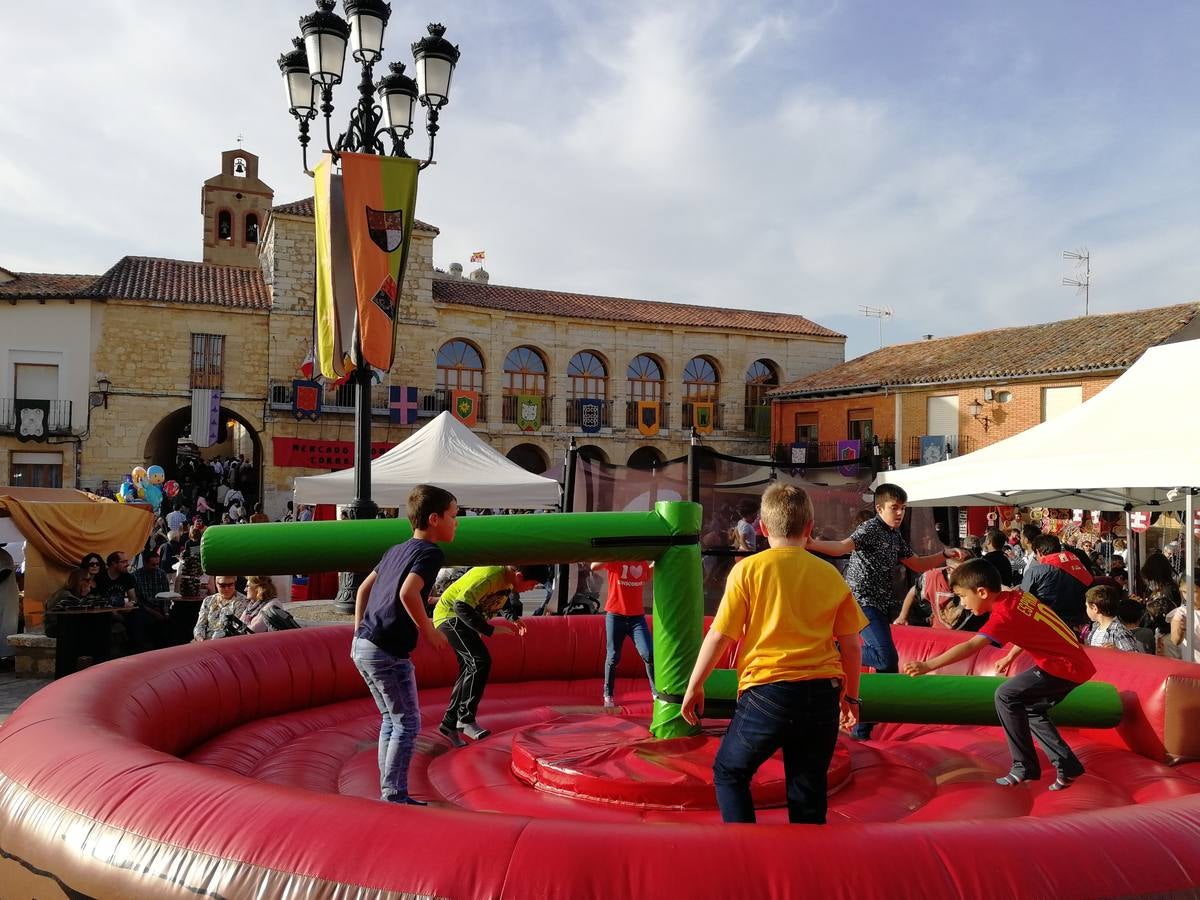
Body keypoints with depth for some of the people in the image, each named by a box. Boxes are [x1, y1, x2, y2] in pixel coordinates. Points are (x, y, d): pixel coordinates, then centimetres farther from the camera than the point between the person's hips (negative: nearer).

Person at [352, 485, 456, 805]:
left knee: (391, 720, 18)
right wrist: (429, 631, -14)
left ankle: (389, 794, 23)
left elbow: (363, 588, 21)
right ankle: (394, 797, 4)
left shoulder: (397, 550, 17)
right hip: (388, 652, -9)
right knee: (407, 724, 1)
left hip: (363, 647, 9)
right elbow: (408, 592, -25)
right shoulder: (431, 552, -9)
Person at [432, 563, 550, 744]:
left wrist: (512, 619, 4)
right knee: (480, 661, -22)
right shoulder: (489, 576, -31)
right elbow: (461, 607, -35)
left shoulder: (508, 580, -2)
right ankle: (466, 719, -16)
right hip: (450, 615, -10)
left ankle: (449, 724, 17)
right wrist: (490, 629, -37)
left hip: (464, 620, 10)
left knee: (470, 670, 8)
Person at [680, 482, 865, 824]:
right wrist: (850, 696, 23)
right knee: (808, 792, 14)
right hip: (822, 694, 3)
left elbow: (719, 636, -4)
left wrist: (694, 685, 8)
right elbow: (851, 645, 9)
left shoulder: (748, 569, -4)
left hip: (768, 691, -3)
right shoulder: (830, 575, 6)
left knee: (729, 773, 16)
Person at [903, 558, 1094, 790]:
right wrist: (1010, 657, 22)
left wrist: (928, 665, -37)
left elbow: (971, 647, -32)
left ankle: (1025, 768, -3)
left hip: (1065, 667, -10)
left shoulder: (1004, 613, -21)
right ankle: (1068, 767, 19)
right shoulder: (1017, 596, 4)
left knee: (1006, 696, -11)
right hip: (1076, 663, 10)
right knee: (1030, 710, 18)